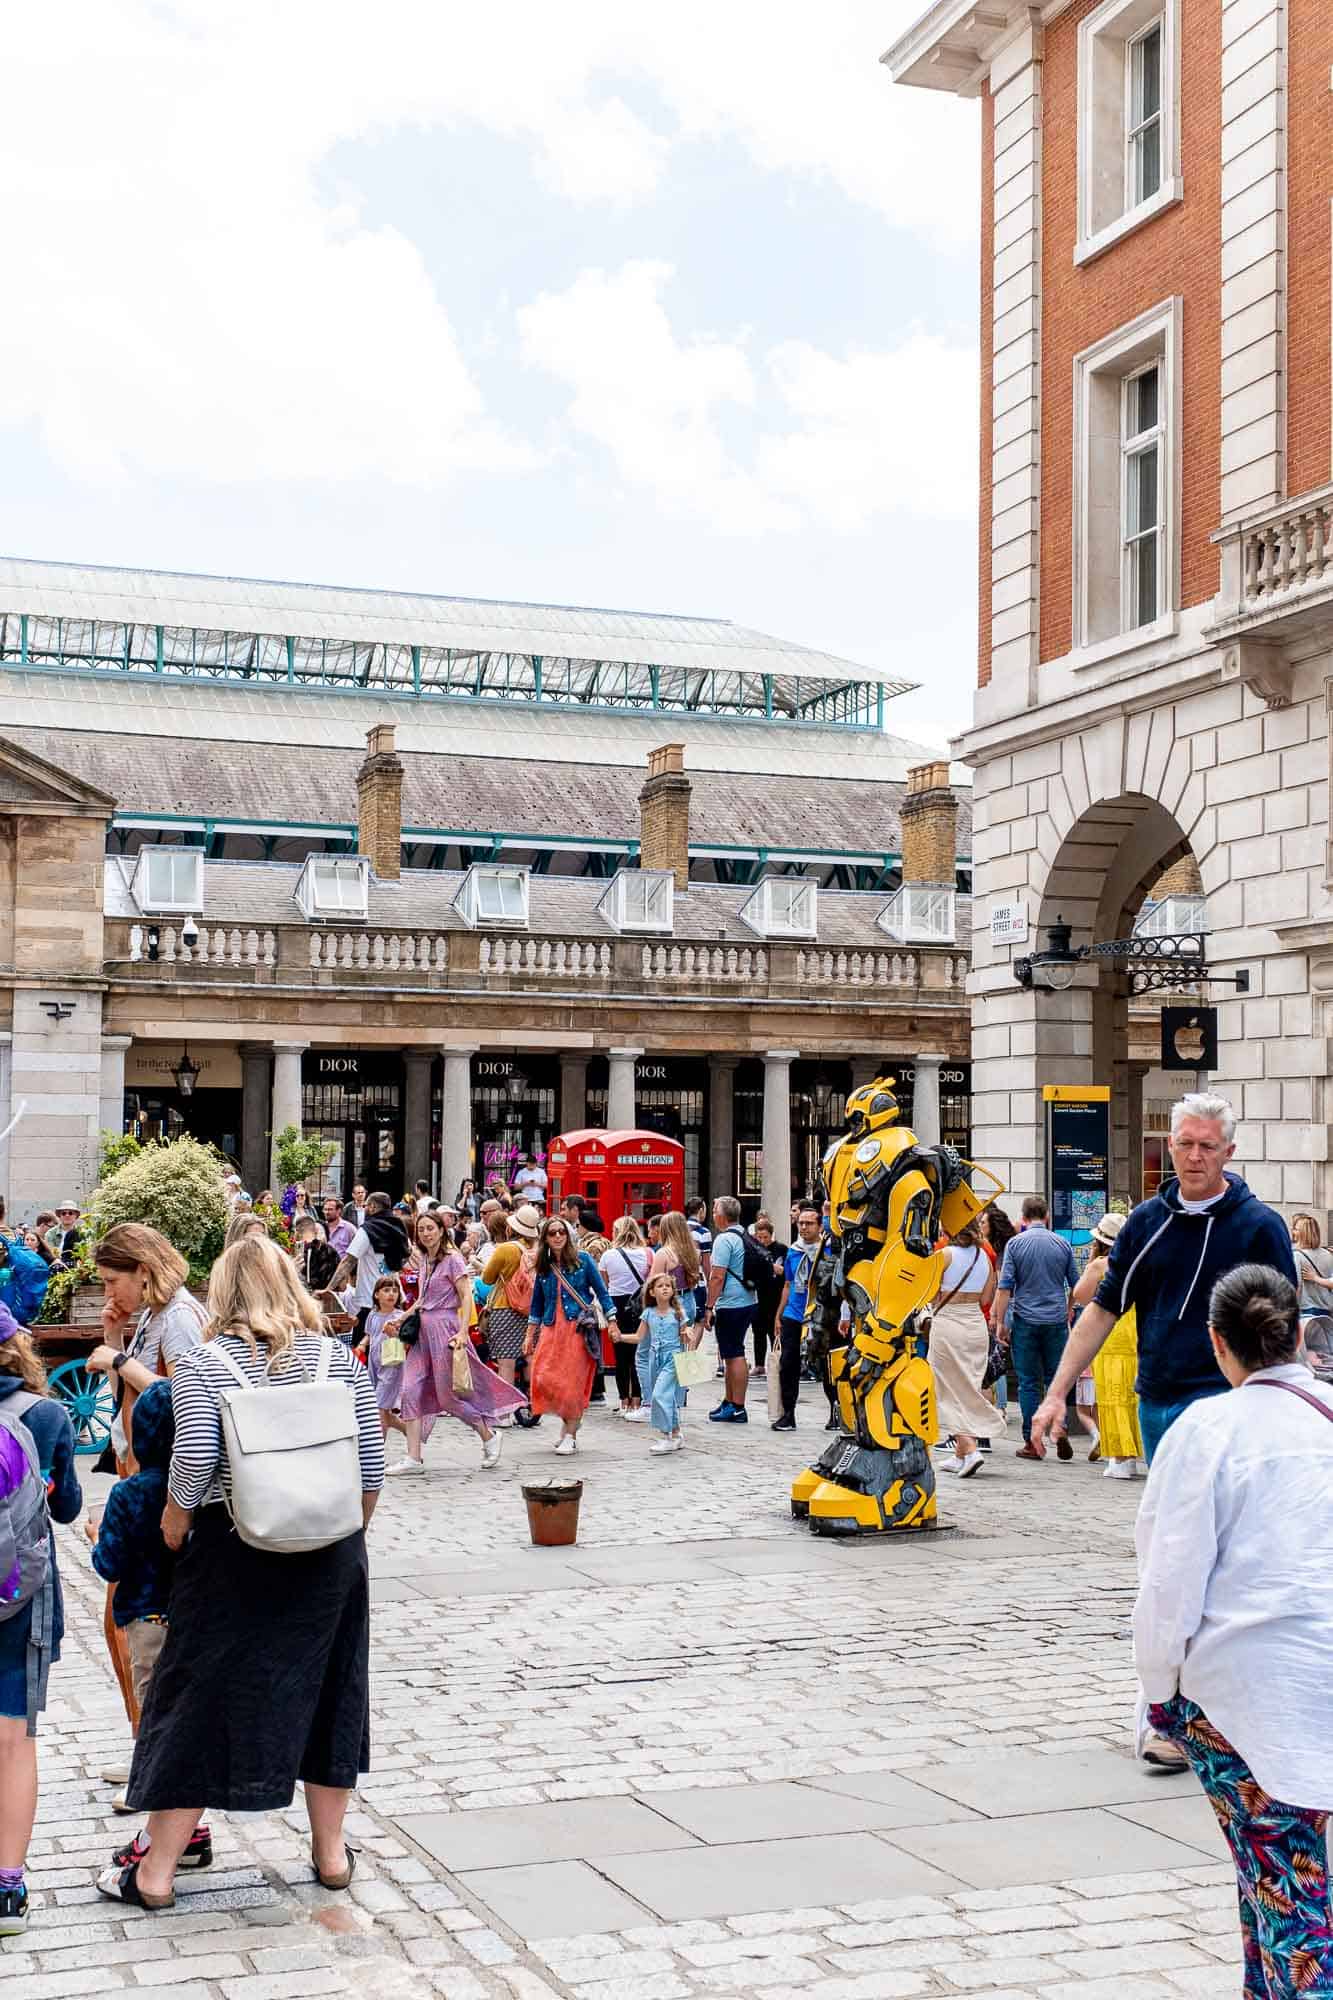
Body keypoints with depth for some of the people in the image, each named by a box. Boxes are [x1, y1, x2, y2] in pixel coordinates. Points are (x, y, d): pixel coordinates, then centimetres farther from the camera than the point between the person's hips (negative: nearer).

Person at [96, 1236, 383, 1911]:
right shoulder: (338, 1358, 1)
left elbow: (194, 1456, -19)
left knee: (200, 1697, 7)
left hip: (232, 1551, -2)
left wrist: (174, 1520, -3)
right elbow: (370, 1462, -1)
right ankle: (331, 1852, 26)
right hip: (330, 1551, 3)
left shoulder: (202, 1362, -7)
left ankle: (156, 1872, 16)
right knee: (325, 1691, 16)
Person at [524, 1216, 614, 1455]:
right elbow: (536, 1305, 18)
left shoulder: (583, 1260, 1)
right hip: (551, 1330, 3)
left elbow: (601, 1292, 2)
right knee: (544, 1379, -8)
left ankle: (571, 1435, 4)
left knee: (574, 1382, -6)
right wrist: (529, 1336, 16)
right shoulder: (544, 1267, 11)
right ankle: (568, 1420, 16)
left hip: (579, 1329, -3)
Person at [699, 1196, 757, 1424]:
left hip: (730, 1305, -9)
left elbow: (717, 1277, -19)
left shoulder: (724, 1240, -14)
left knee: (734, 1355, -6)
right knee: (733, 1354, 17)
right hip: (748, 1302, 9)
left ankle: (737, 1408, -4)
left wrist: (709, 1307, -15)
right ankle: (729, 1402, 25)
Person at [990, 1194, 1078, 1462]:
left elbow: (1005, 1287, -7)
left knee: (1029, 1383, 3)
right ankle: (1059, 1427, -11)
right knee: (1056, 1379, 8)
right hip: (1057, 1320, 2)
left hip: (1026, 1321, -2)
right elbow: (1075, 1284, 12)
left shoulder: (1015, 1243, -2)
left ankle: (1032, 1442, 4)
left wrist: (1000, 1322, -2)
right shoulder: (1062, 1244, 5)